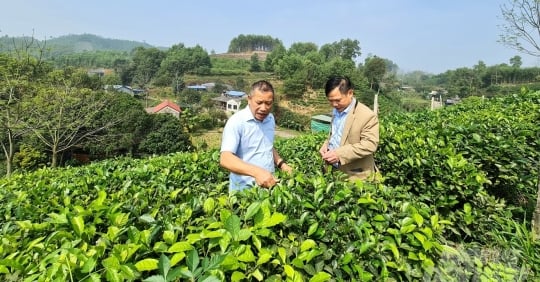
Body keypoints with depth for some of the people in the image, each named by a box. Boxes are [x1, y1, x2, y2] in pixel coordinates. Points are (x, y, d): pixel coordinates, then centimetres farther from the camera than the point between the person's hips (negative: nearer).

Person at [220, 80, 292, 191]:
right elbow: (225, 159, -25)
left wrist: (281, 164, 4)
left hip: (268, 185, 5)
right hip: (244, 189, -5)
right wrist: (256, 172, -36)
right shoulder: (236, 122, -15)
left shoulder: (270, 119, 6)